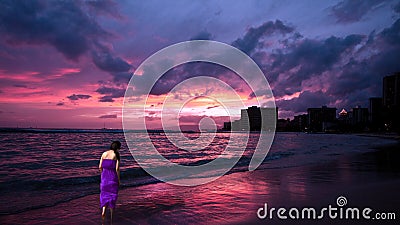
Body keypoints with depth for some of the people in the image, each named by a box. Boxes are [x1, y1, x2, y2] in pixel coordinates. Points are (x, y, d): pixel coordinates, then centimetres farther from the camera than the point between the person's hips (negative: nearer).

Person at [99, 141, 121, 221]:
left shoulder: (104, 153, 2)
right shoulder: (117, 155, -10)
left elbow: (100, 167, 3)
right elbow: (117, 169, -13)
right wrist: (119, 179, -2)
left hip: (105, 176, 3)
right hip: (113, 176, -3)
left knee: (104, 193, 17)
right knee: (112, 193, 16)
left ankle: (103, 211, 1)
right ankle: (111, 210, 24)